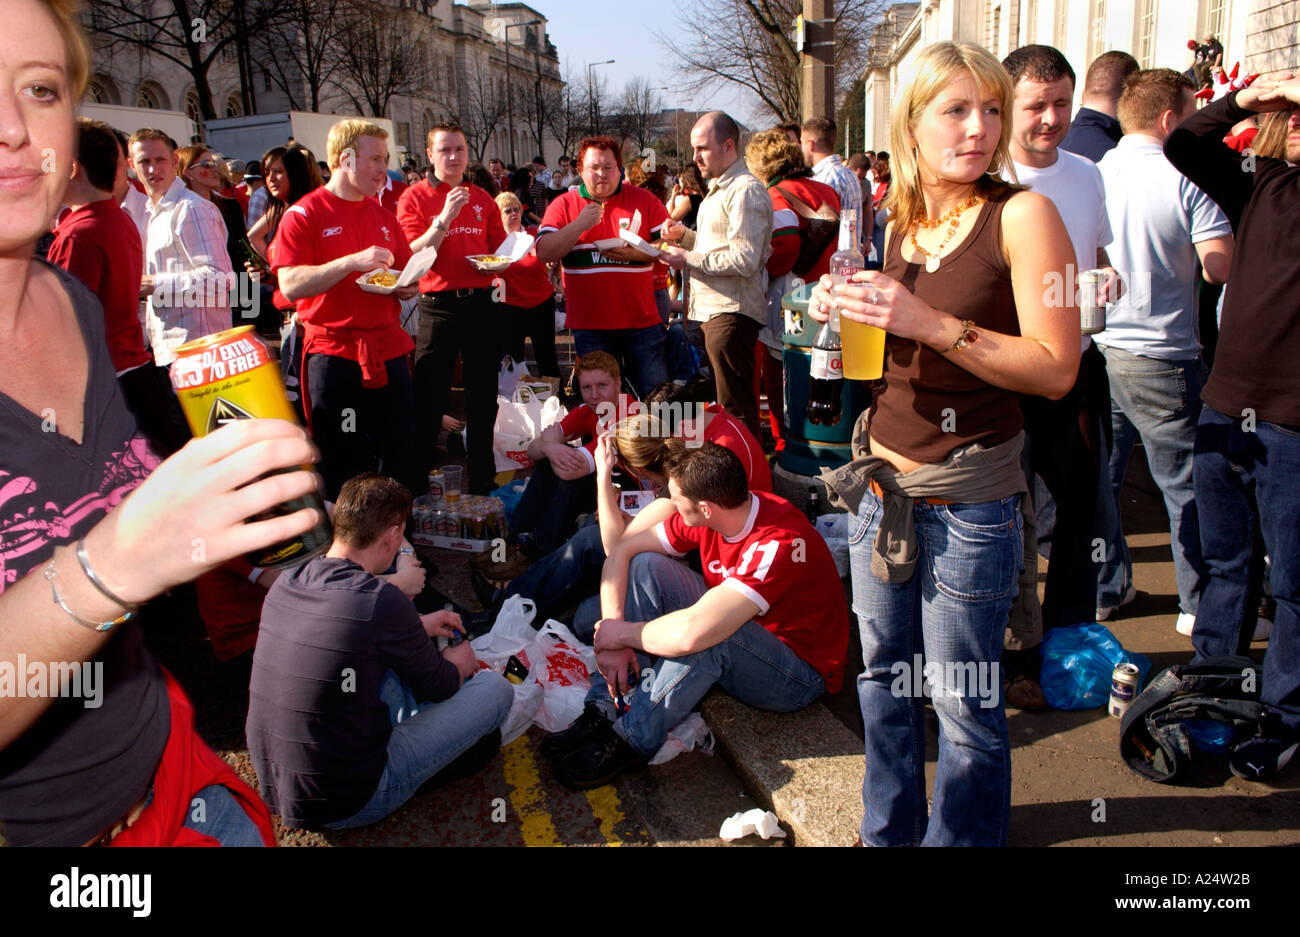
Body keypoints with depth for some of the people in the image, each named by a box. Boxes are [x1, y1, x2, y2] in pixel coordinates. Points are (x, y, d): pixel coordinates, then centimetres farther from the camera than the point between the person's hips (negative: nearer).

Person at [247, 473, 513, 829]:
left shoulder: (285, 582, -3)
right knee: (495, 687, 1)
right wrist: (460, 662, 16)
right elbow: (438, 686, -7)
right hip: (344, 807, -7)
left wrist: (418, 626, 25)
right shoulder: (382, 601, -24)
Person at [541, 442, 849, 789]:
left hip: (801, 674, -7)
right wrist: (613, 634, -17)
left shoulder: (780, 542, -35)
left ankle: (630, 740, -18)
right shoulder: (707, 515, -12)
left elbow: (692, 632, -42)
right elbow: (622, 550, -5)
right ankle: (604, 712, -12)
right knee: (645, 566, -8)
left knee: (706, 634, -38)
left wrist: (623, 633, -24)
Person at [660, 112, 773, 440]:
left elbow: (744, 260, -22)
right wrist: (684, 235, 9)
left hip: (731, 313, -10)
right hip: (710, 309, 10)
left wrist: (689, 259, -16)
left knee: (735, 407, -5)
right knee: (717, 400, 16)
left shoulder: (745, 190, -13)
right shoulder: (718, 188, 20)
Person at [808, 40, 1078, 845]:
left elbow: (1056, 368, -16)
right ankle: (888, 831, 36)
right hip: (881, 477, 6)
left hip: (969, 498, -6)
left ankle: (962, 837, 26)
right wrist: (848, 312, -1)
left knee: (963, 703, 3)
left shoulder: (1022, 215, -10)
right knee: (883, 675, 17)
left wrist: (931, 323, -23)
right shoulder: (901, 223, 8)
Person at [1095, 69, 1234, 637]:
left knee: (1099, 479, 15)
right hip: (1162, 358, -4)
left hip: (1093, 350, 5)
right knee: (1186, 485, 9)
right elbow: (1222, 269, -15)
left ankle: (1103, 587, 26)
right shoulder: (1187, 179, -11)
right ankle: (1200, 605, 20)